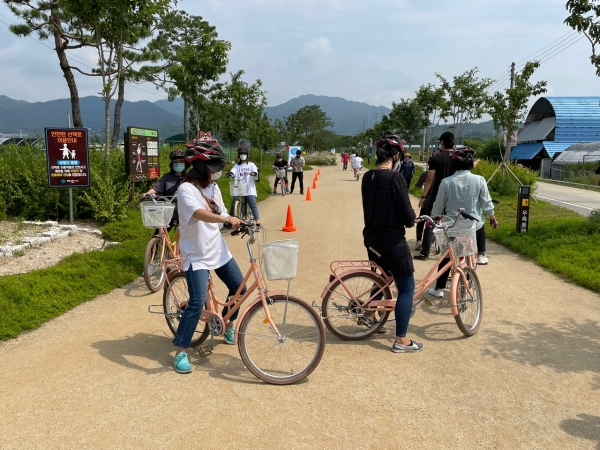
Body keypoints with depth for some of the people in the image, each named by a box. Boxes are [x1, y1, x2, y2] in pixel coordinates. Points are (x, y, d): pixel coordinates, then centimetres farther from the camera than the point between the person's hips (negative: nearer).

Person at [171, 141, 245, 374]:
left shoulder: (213, 188, 5)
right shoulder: (186, 189, -19)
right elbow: (200, 214, -39)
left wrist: (238, 224, -6)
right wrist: (227, 218, -51)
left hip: (218, 250, 8)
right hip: (196, 255, -8)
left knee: (239, 288, 14)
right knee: (198, 302, -16)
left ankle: (228, 325, 41)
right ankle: (180, 352, -1)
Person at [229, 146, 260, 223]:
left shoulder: (251, 165, 11)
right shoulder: (236, 166, 14)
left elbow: (255, 173, -7)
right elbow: (232, 172, -4)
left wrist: (250, 173, -29)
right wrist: (230, 174, -28)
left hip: (249, 189, -2)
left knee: (253, 205, -10)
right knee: (233, 205, -2)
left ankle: (258, 222, -10)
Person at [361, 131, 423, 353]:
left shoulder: (367, 177, 4)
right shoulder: (395, 178, -18)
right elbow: (406, 214, -17)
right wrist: (412, 221, 4)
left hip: (371, 238, 8)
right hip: (392, 240, -8)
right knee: (406, 288, 4)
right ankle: (401, 341, 6)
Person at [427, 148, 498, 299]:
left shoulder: (446, 182, -7)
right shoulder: (479, 180, -9)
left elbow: (438, 205, 1)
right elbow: (486, 204, -2)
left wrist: (432, 218, 19)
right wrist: (493, 218, 15)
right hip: (474, 225, 0)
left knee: (446, 257, 13)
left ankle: (438, 288, 14)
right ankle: (481, 255, 31)